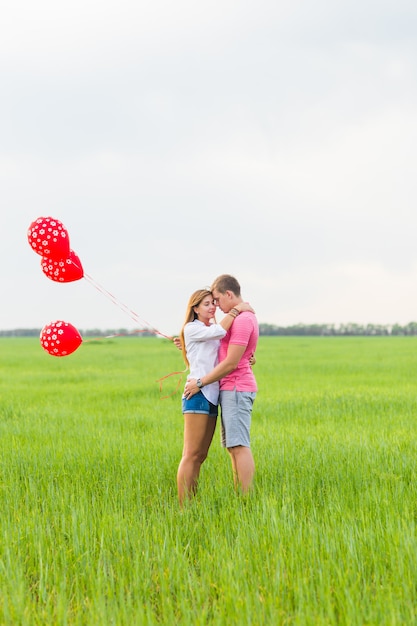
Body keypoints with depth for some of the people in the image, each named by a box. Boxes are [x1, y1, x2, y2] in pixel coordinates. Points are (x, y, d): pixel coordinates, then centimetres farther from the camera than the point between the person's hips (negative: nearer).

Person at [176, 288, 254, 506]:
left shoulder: (211, 331, 22)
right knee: (192, 455, -11)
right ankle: (183, 507, -12)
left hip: (211, 397, 9)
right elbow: (219, 331, -19)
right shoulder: (192, 328, -2)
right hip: (198, 395, -9)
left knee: (200, 455, 7)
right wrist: (237, 310, -10)